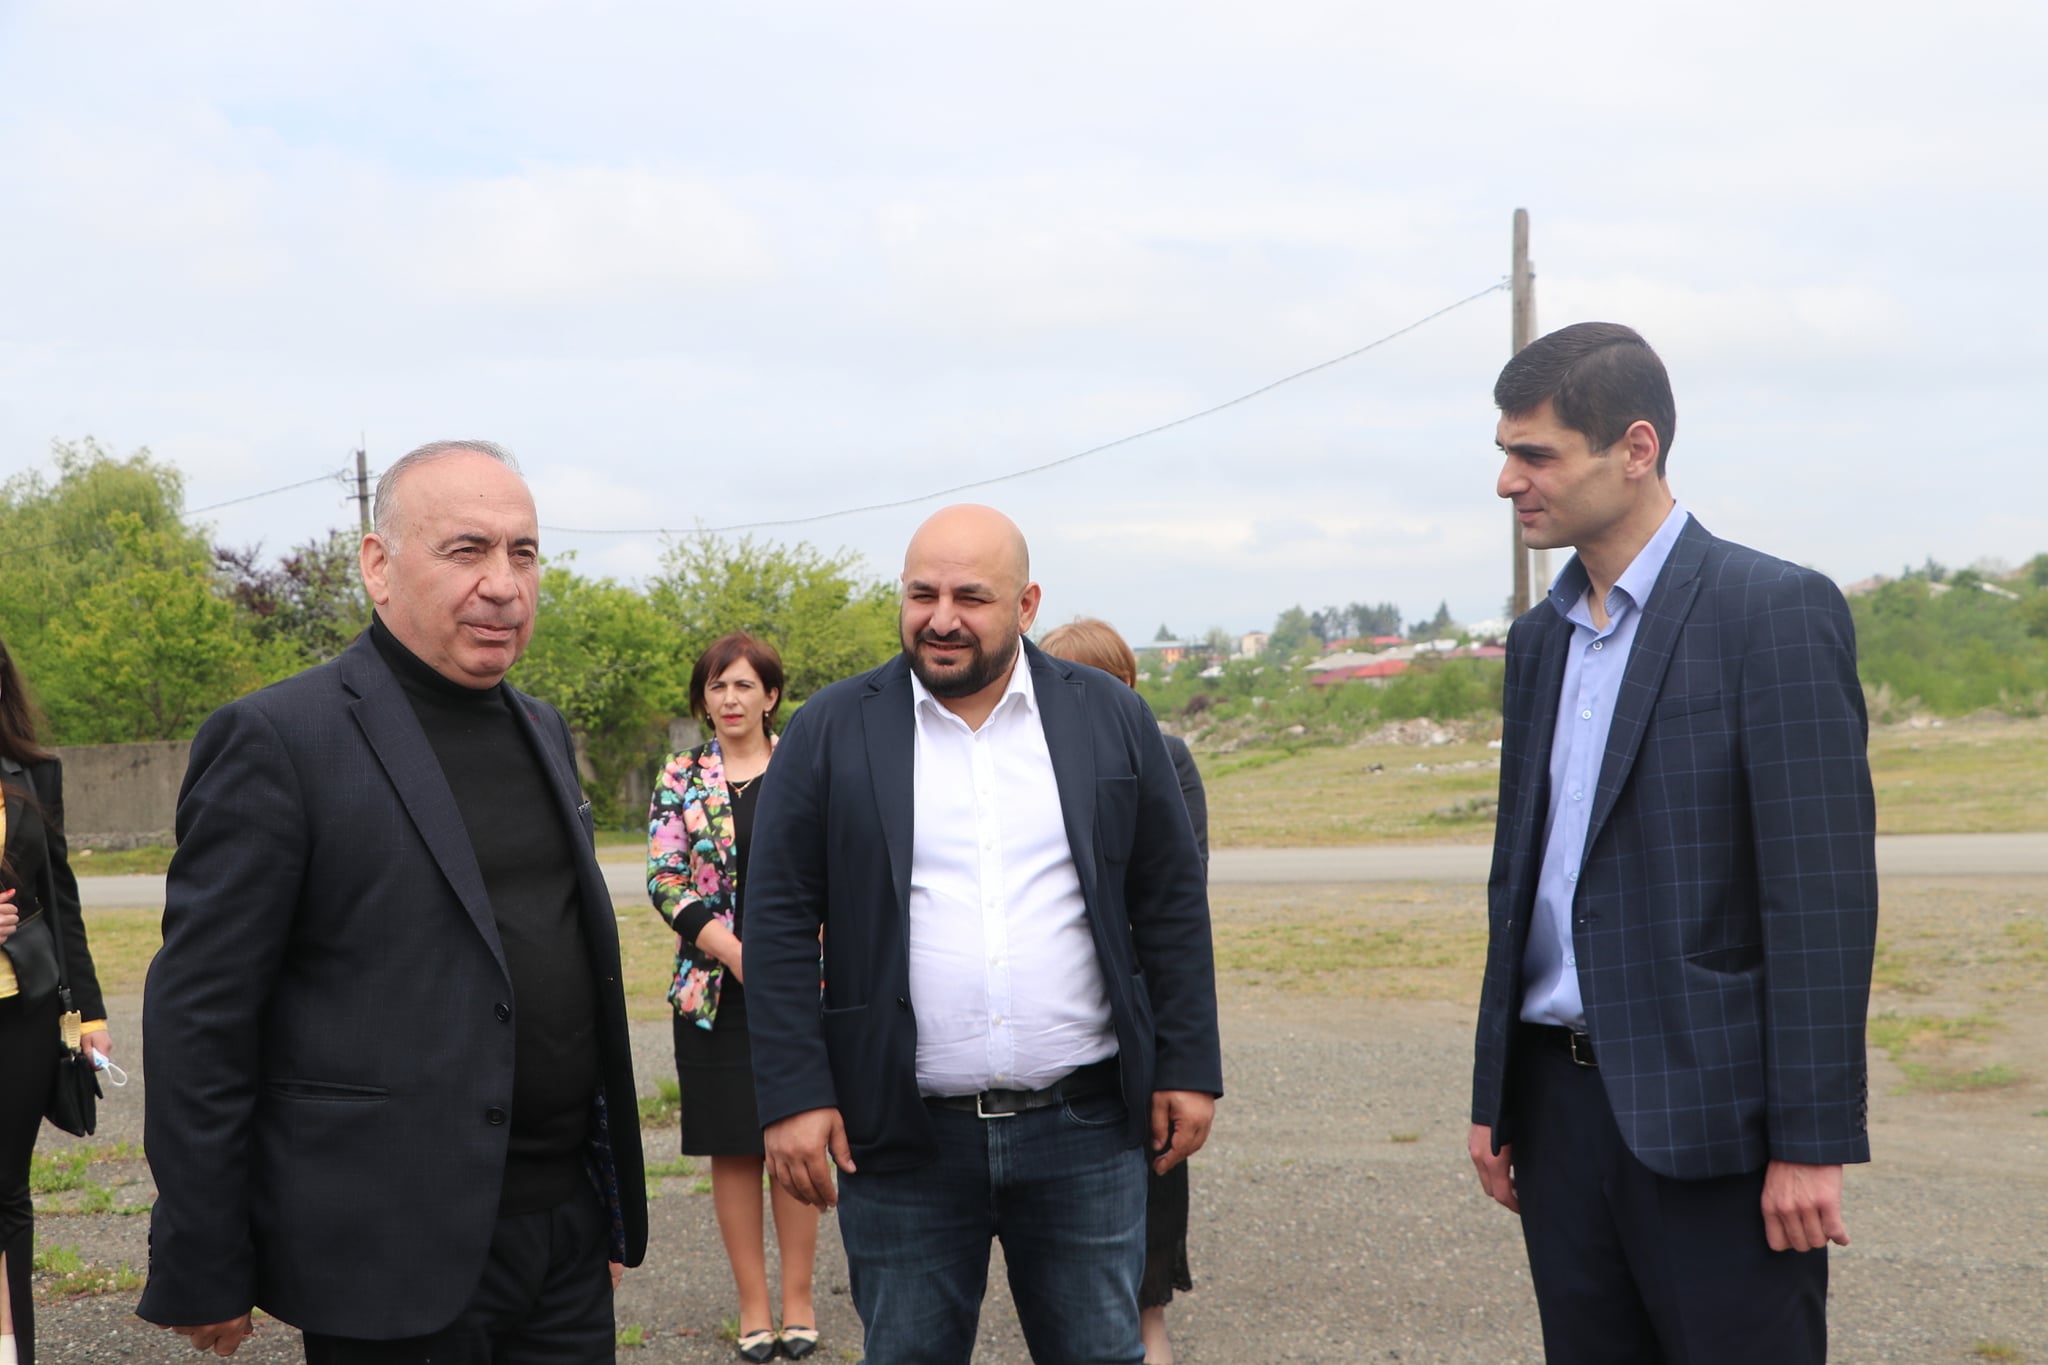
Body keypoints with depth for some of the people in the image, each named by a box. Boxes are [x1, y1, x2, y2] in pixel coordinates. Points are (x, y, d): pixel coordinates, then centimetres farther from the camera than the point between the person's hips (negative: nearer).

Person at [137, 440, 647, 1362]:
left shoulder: (542, 731, 12)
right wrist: (200, 1278, -11)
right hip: (396, 1264, -6)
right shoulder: (276, 739, -10)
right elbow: (199, 1019, -11)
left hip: (568, 1237, 6)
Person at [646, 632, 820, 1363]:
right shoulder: (680, 779, 5)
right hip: (714, 987, 1)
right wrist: (735, 952, -14)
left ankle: (798, 1299, 12)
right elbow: (664, 881, -2)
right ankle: (753, 1305, 12)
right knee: (733, 1146, 4)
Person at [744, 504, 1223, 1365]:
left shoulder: (1111, 719, 4)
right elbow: (779, 921, -2)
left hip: (1083, 1131, 1)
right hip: (904, 1139, -1)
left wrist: (1189, 1068, 2)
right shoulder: (832, 731, 0)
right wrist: (793, 1095, -8)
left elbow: (1172, 902, 6)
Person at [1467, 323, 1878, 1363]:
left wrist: (1813, 1141, -17)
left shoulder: (1775, 610, -10)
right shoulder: (1542, 638, 13)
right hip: (1561, 1101, 7)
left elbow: (1821, 888, -14)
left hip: (1712, 1117, -7)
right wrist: (1493, 1095, 16)